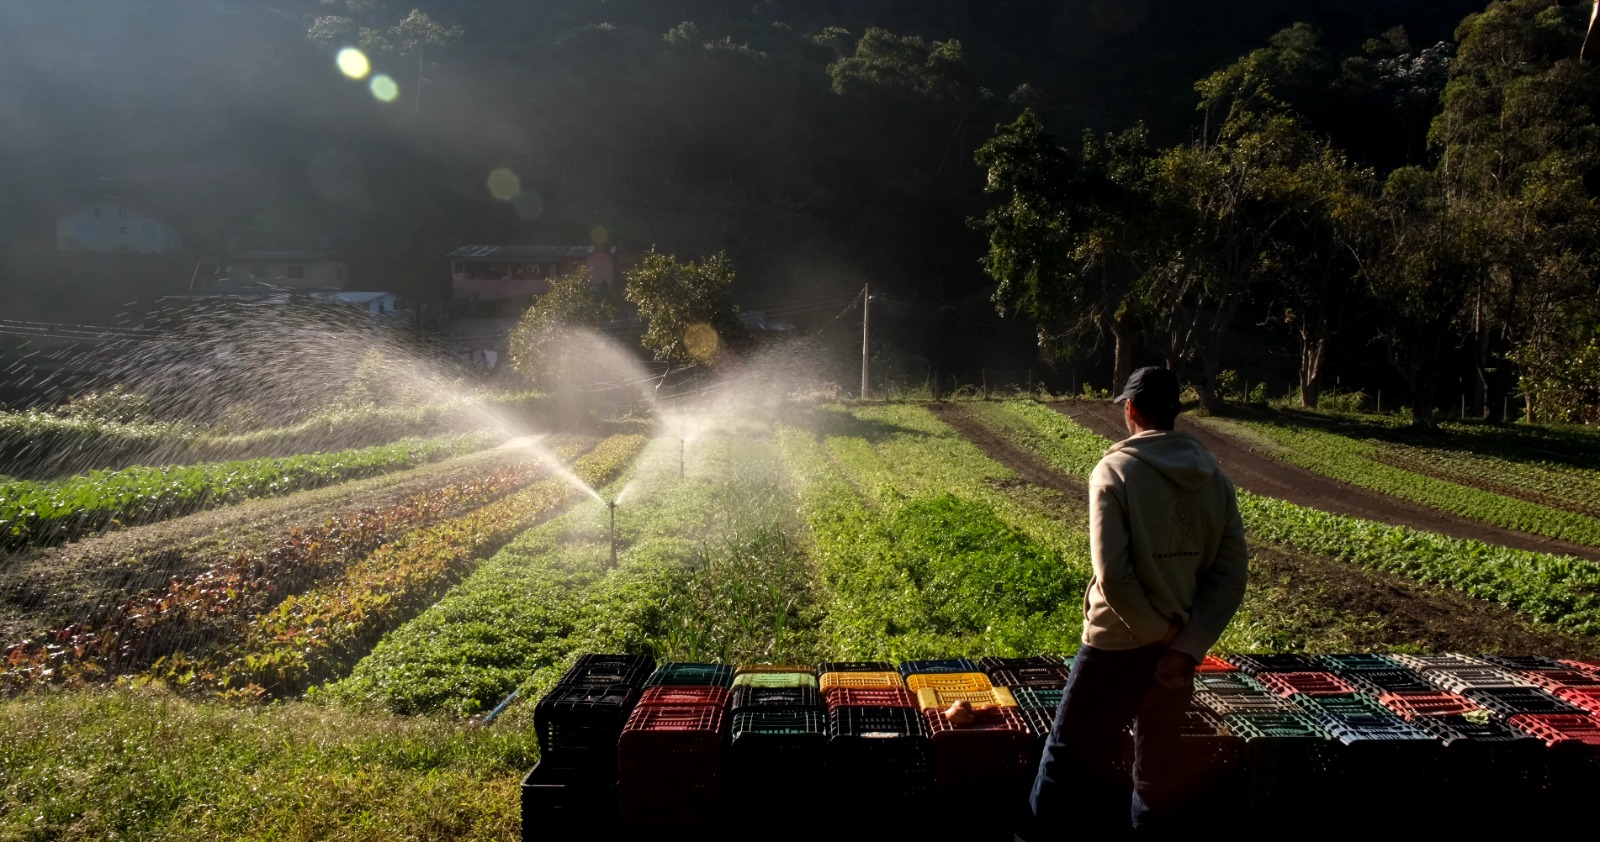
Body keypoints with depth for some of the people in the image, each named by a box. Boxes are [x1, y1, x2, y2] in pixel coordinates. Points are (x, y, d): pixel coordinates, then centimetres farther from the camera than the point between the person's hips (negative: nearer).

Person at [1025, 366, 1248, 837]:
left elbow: (1113, 574, -23)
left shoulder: (1115, 471, -14)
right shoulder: (1213, 477, 1)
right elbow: (1232, 575, -4)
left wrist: (1161, 633, -12)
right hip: (1180, 648, 6)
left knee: (1075, 751, 8)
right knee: (1160, 756, 21)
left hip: (1119, 645, -5)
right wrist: (1186, 646, -8)